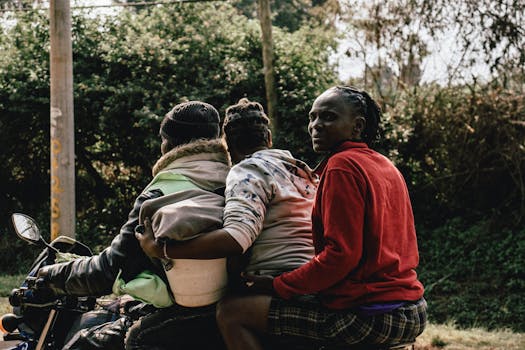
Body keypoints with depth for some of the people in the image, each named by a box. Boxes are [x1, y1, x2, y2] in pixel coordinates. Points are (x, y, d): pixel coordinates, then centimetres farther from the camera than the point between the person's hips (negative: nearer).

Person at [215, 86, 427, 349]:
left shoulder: (342, 165, -10)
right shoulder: (387, 166, 17)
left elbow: (341, 255, -19)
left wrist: (278, 285, -12)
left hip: (368, 316, -10)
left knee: (231, 311, -11)